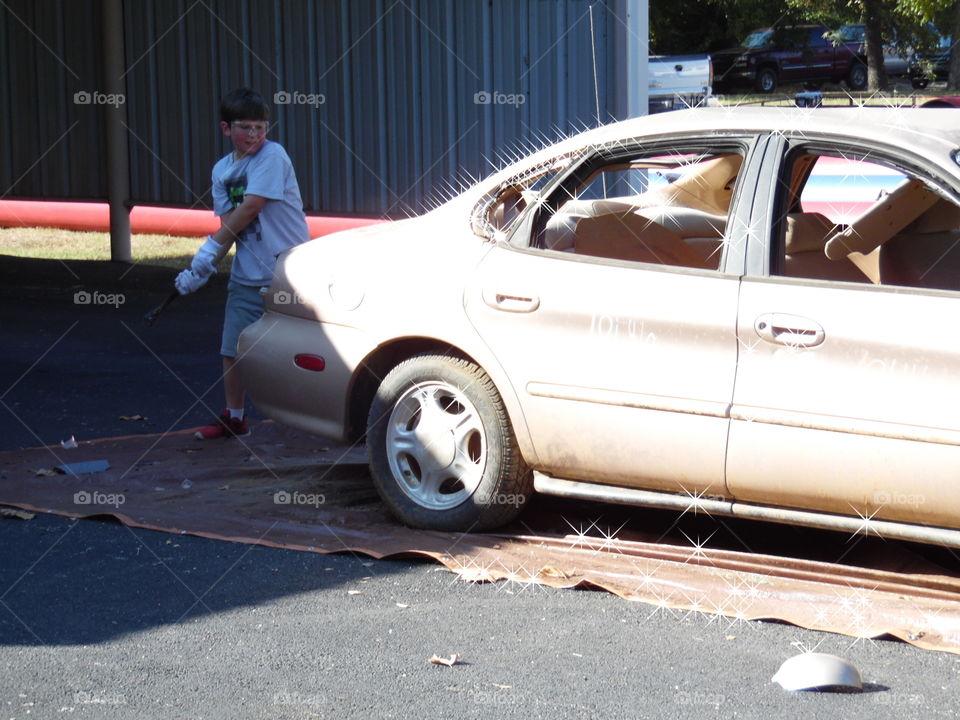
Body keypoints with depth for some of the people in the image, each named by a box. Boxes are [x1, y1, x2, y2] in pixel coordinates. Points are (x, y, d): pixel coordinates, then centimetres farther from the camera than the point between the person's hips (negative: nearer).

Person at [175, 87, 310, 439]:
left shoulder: (272, 155, -9)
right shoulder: (222, 169, 10)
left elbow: (250, 208, -16)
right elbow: (228, 223, 5)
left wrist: (210, 247, -10)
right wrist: (203, 269, -9)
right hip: (247, 275, 6)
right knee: (233, 349, 6)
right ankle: (234, 419, 22)